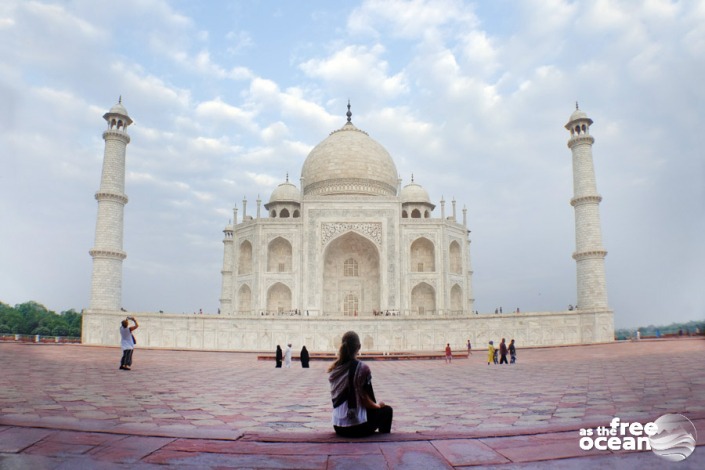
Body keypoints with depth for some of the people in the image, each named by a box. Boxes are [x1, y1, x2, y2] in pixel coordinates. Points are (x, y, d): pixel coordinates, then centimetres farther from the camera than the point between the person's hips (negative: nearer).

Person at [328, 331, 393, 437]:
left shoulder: (333, 369, 1)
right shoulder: (362, 368, -15)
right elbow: (365, 401, -13)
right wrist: (378, 405, 9)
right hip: (357, 427, -6)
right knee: (387, 410, 21)